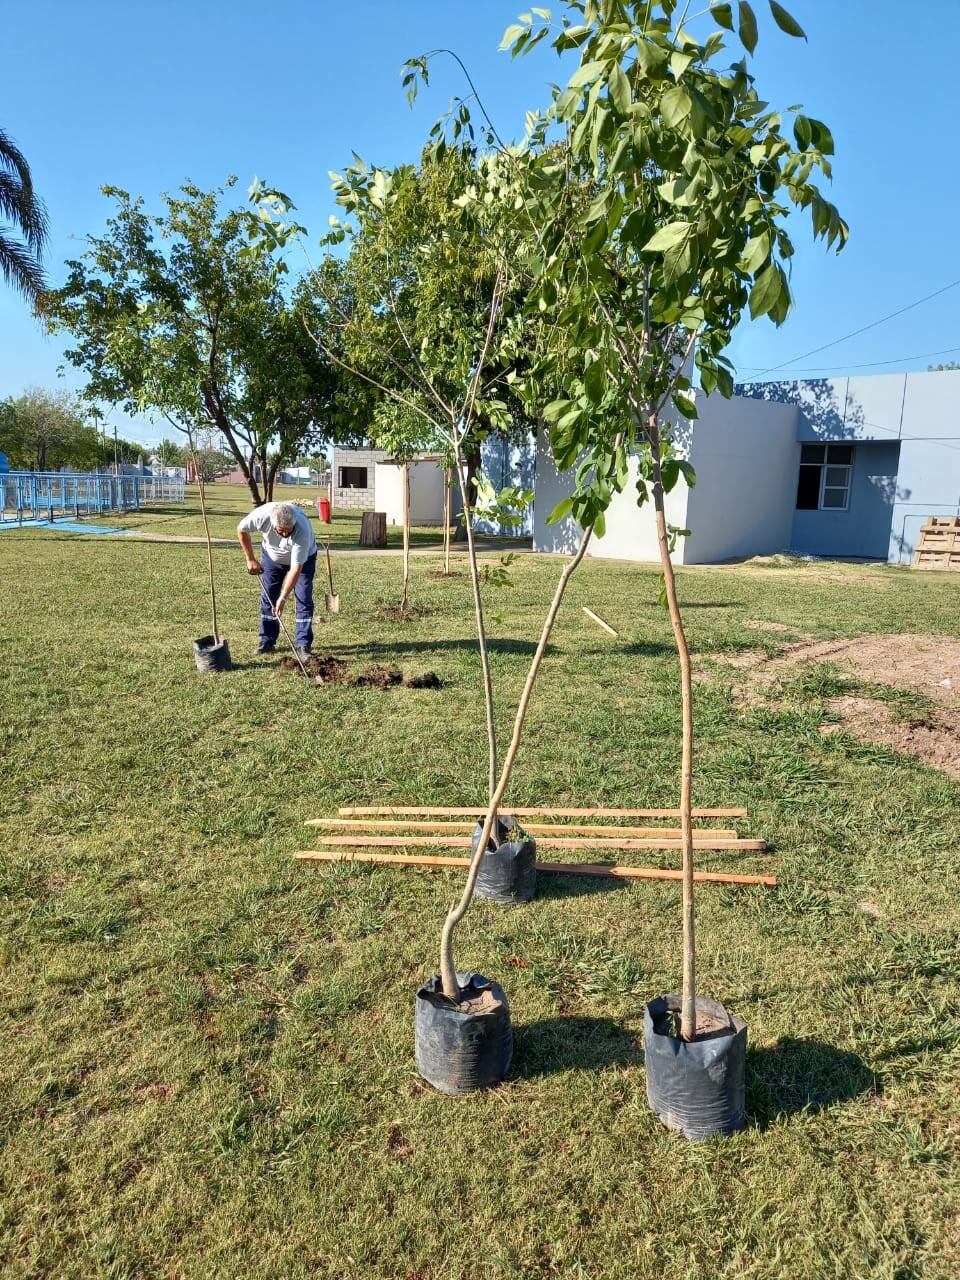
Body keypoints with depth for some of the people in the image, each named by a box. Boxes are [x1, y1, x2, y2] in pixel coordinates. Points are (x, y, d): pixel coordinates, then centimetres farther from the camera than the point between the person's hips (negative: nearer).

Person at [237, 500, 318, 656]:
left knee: (304, 599, -10)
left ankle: (303, 644, -4)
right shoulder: (262, 515, -35)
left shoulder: (302, 530, -42)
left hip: (303, 558, -3)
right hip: (272, 556, 3)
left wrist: (283, 598, -41)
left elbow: (296, 568, -39)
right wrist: (251, 560, -11)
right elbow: (241, 529, -14)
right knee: (268, 597, 2)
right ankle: (267, 641, 12)